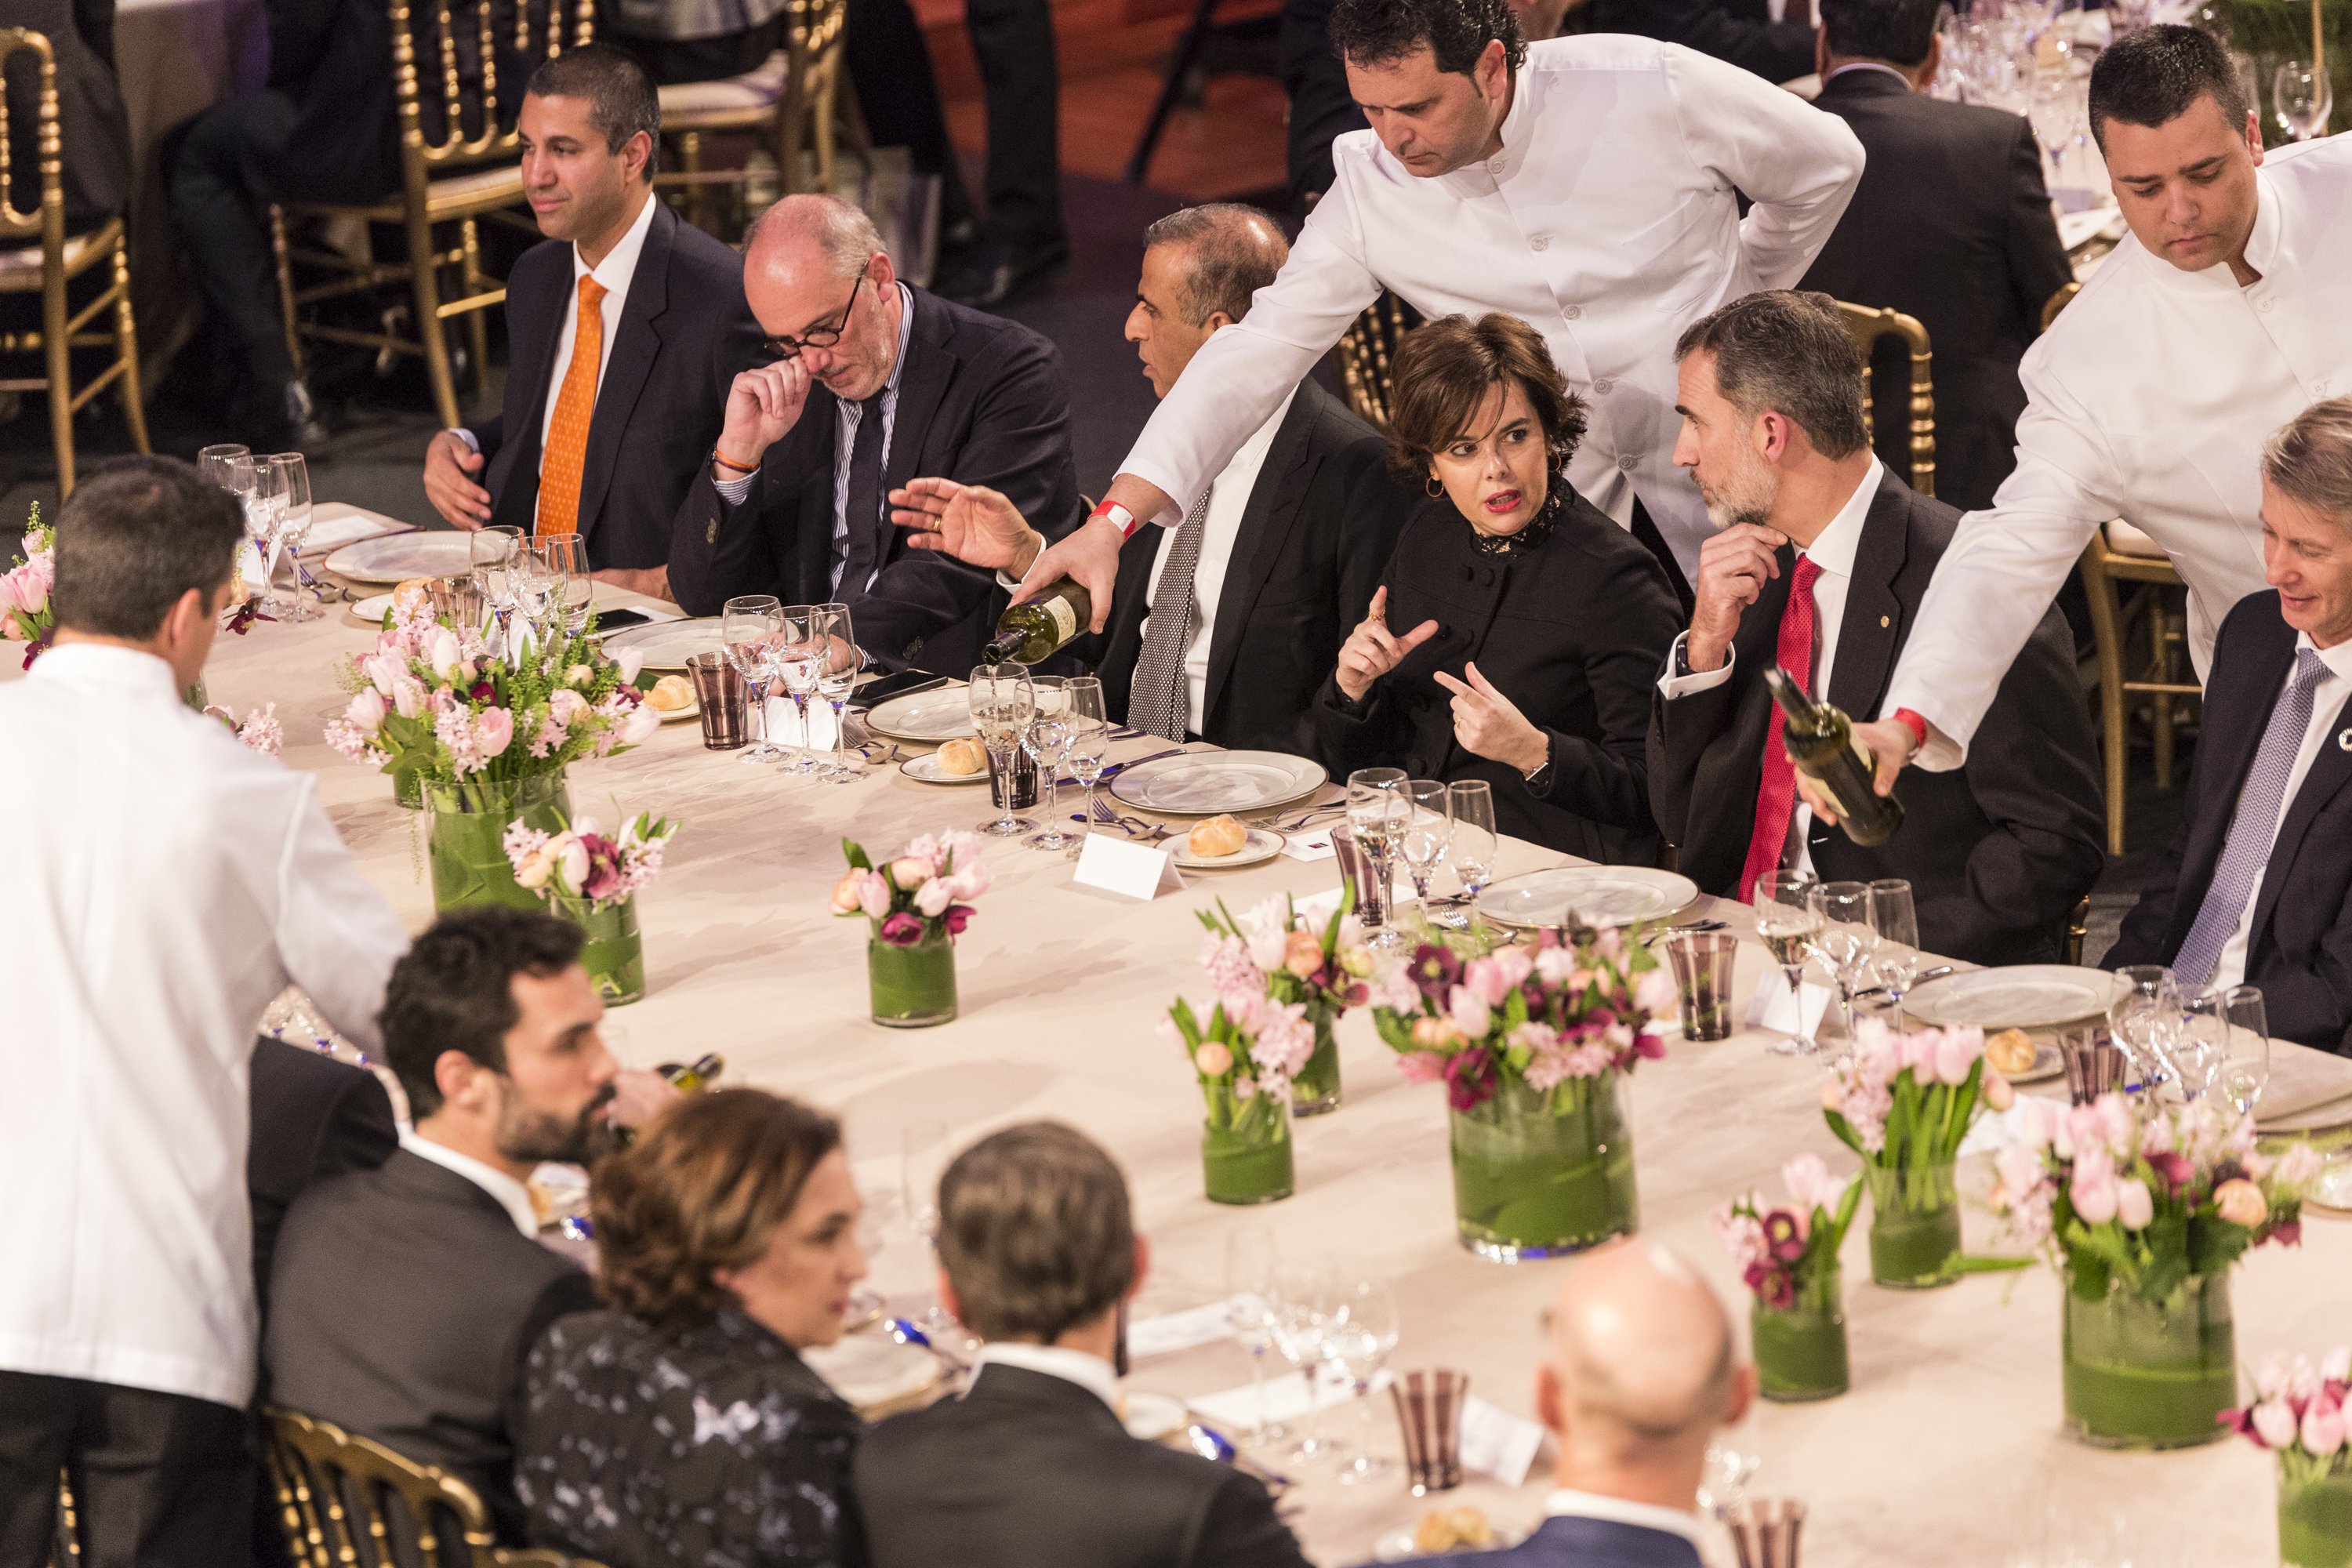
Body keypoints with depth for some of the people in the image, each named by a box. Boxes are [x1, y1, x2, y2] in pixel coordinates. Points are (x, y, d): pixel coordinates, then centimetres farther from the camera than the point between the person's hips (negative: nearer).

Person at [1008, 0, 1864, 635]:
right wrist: (1113, 520, -21)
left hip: (1720, 506, -1)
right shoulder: (1371, 187, -10)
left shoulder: (1653, 91, -16)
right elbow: (1260, 348, -10)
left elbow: (1825, 163, 2)